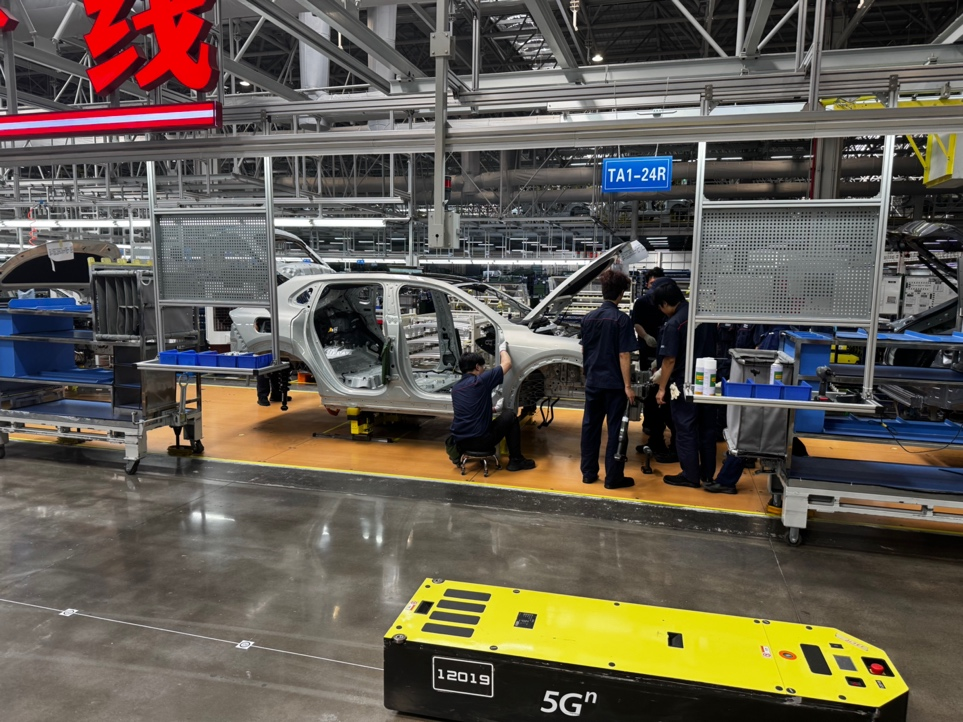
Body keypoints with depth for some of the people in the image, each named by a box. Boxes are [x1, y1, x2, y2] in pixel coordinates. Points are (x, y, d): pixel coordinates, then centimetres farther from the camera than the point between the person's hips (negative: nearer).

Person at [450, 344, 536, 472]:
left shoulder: (455, 388, 11)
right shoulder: (480, 381, -10)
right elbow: (507, 363, -1)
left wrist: (490, 409, 35)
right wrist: (503, 349, 19)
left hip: (459, 442, 8)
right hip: (479, 440, -8)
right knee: (510, 416, 15)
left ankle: (461, 453, 30)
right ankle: (516, 460, 15)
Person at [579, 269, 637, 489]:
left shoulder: (588, 318, 2)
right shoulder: (622, 320, -14)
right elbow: (624, 356, -16)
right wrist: (628, 385, -12)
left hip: (592, 382, 5)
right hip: (614, 383, -5)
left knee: (590, 427, 13)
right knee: (615, 430, 4)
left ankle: (588, 473, 21)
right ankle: (613, 477, 9)